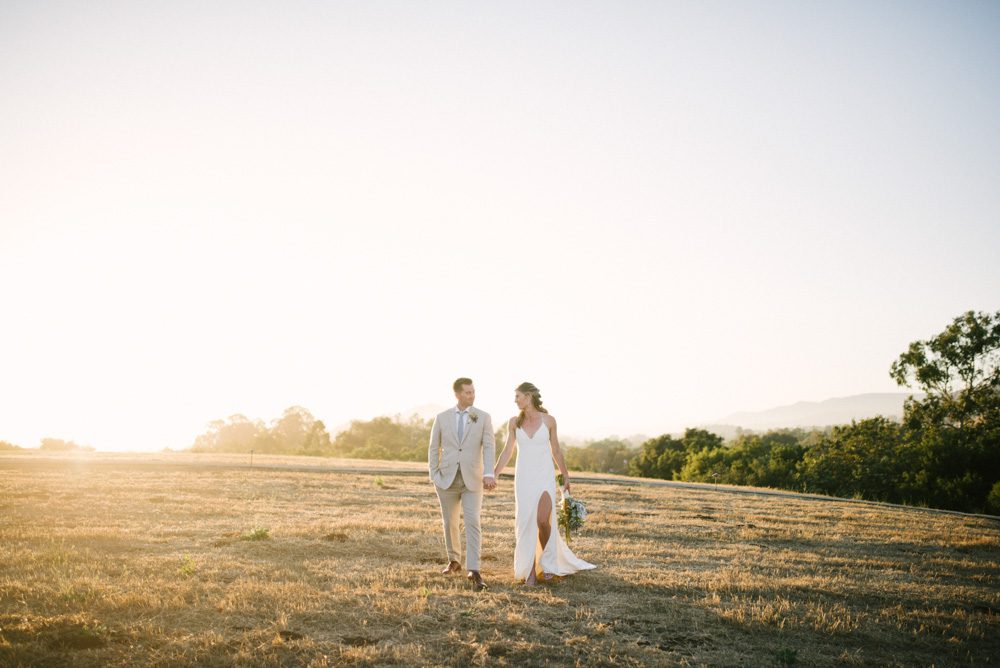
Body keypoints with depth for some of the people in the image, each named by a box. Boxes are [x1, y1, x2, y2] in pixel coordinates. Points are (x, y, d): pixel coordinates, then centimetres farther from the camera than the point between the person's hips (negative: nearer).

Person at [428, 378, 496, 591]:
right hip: (447, 479, 2)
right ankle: (454, 561, 35)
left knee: (472, 524, -14)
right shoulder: (442, 418, 4)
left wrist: (489, 474, -25)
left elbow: (489, 447, -10)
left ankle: (473, 572, -17)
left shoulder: (483, 417, 0)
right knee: (450, 523, 13)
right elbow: (434, 449, 7)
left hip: (472, 480, -2)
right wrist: (434, 477, -3)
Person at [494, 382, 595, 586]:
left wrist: (566, 475, 14)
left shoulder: (548, 420, -1)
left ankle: (547, 560, 14)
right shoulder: (514, 422, 3)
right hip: (524, 477, 2)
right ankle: (530, 569, 9)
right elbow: (507, 452, 6)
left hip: (545, 477, -2)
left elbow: (556, 450, 8)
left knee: (543, 521, -13)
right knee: (526, 523, -2)